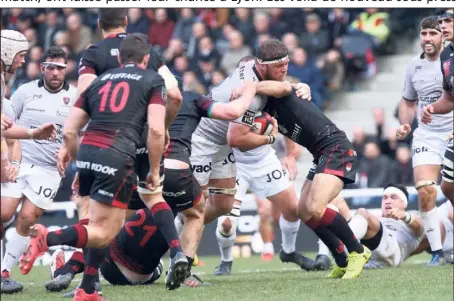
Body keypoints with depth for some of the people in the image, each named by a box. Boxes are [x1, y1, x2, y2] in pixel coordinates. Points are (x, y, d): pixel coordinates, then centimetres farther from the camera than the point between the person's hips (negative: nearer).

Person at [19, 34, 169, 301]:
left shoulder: (100, 81, 23)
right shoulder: (153, 80, 11)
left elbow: (69, 132, 18)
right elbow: (156, 130, -3)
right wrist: (155, 171, 7)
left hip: (87, 152, 6)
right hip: (118, 156, -6)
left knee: (113, 224, 20)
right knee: (104, 233, -2)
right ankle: (47, 239, -25)